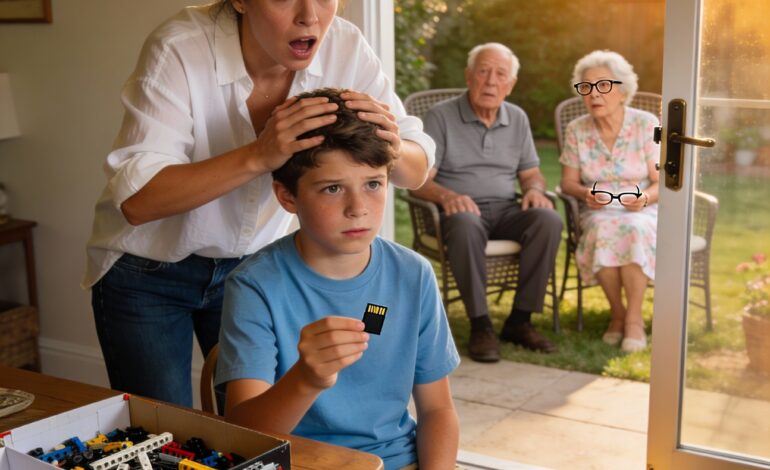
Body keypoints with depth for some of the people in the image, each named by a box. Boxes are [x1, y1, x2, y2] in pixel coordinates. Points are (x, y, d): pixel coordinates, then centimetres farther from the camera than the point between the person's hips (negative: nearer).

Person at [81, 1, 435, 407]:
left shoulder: (344, 46, -15)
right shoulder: (180, 49, -25)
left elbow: (415, 172, -9)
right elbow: (135, 199, -30)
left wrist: (392, 149, -32)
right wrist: (258, 156, -42)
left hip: (252, 264, 3)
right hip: (147, 271, -3)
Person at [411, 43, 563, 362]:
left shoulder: (517, 119, 15)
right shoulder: (441, 117, 0)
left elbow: (531, 173, 19)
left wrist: (534, 189, -6)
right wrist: (446, 195, -27)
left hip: (506, 210, 4)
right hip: (460, 208, -4)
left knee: (549, 220, -27)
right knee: (465, 225, -40)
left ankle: (520, 320, -19)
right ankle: (480, 325, -32)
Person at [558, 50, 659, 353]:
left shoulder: (646, 124, -4)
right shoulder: (576, 130, 1)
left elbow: (661, 183, -3)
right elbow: (568, 182, 6)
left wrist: (645, 198, -25)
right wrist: (585, 194, -16)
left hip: (641, 212, -1)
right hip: (598, 213, 1)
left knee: (634, 230, -37)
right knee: (602, 231, -35)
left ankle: (634, 317, -22)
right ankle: (617, 313, -15)